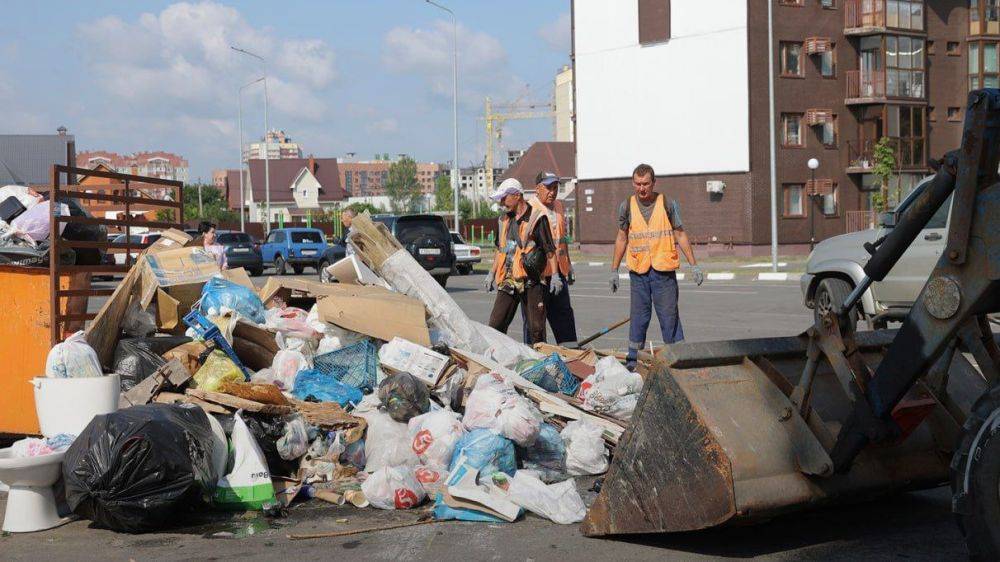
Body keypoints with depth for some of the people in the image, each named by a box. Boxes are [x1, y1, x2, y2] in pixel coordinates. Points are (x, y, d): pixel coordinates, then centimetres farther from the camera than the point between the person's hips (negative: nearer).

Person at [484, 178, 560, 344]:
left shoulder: (536, 218, -5)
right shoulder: (505, 219, 15)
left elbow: (550, 250, -4)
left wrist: (555, 275, -10)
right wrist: (491, 274, 22)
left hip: (532, 281, -6)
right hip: (508, 281, 6)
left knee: (536, 328, -2)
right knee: (496, 325, 0)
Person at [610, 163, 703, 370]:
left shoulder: (668, 204, 1)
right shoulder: (627, 207, 6)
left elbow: (680, 235, 5)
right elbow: (622, 239, 14)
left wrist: (694, 265, 2)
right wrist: (614, 270, 13)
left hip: (664, 271, -2)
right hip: (638, 271, 2)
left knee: (670, 316, -2)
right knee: (638, 318, 7)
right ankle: (633, 360, 15)